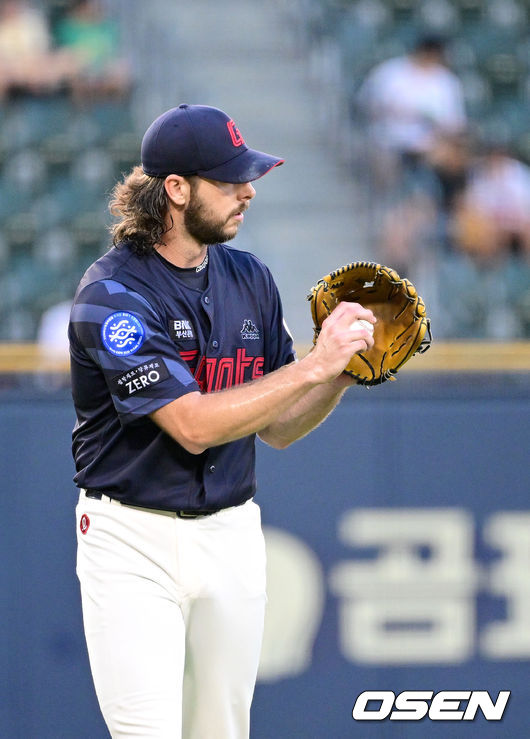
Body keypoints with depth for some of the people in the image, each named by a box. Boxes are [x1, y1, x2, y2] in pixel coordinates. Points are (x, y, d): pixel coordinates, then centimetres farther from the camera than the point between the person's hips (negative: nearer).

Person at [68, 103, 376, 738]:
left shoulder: (249, 279, 7)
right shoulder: (113, 293, -14)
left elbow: (277, 429, 12)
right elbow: (194, 425, -24)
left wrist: (344, 374, -7)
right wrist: (313, 366, -23)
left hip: (231, 538, 6)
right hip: (132, 542, -6)